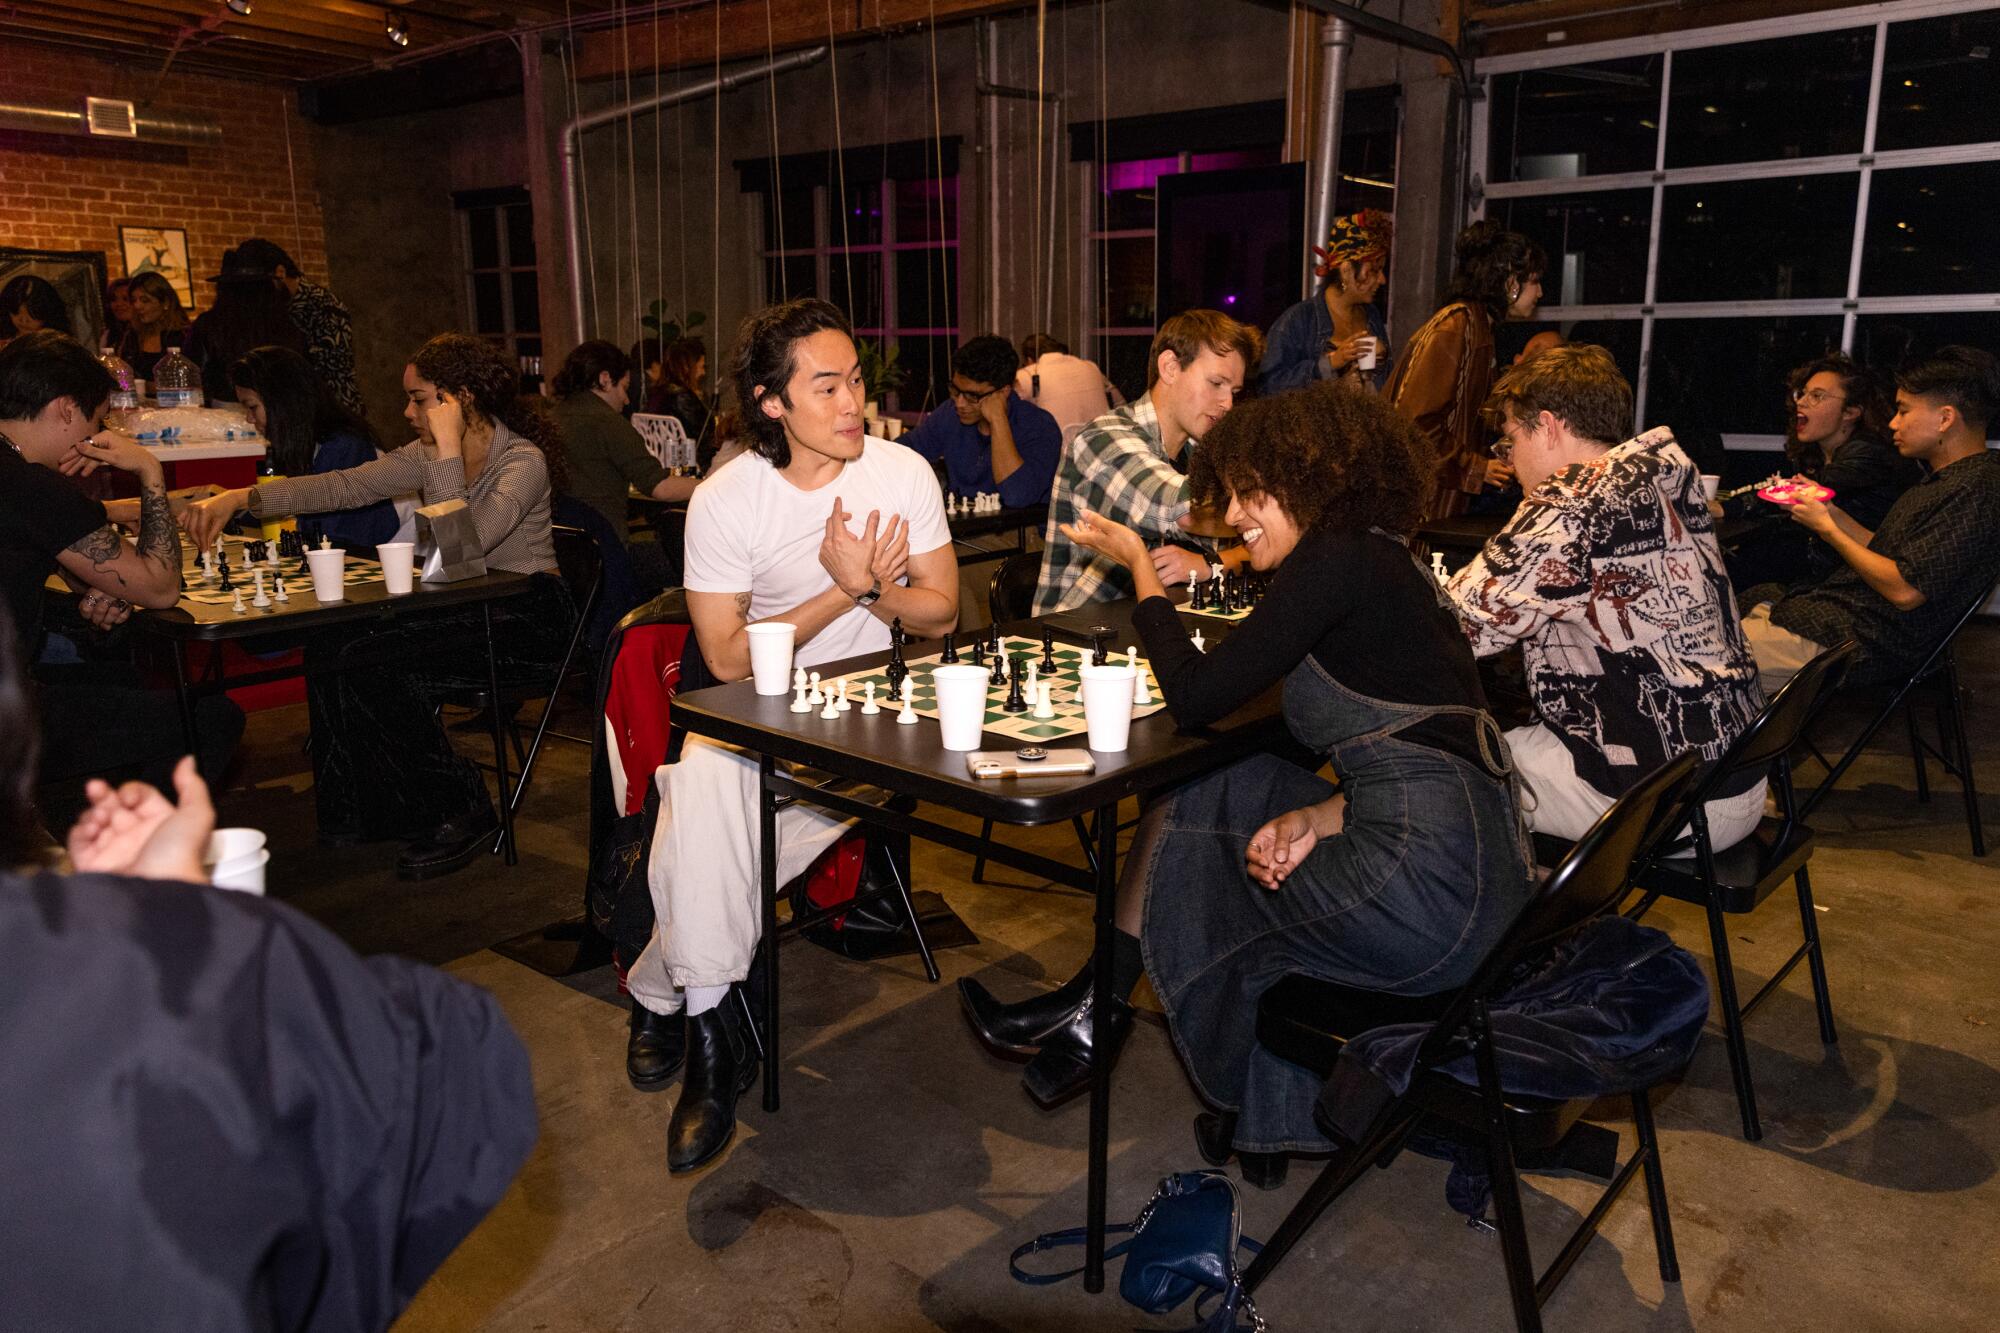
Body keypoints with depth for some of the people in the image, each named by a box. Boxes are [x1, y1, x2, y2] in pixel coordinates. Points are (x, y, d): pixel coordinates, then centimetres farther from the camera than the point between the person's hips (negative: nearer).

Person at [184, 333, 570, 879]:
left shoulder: (524, 460, -15)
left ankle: (460, 813, -8)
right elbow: (344, 487, 4)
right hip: (468, 606, 8)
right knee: (331, 649, -12)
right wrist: (242, 499, -6)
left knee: (370, 665, -23)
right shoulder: (431, 456, 9)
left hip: (529, 617, -8)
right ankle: (360, 814, 3)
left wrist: (448, 450, -25)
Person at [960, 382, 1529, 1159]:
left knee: (1179, 856, 9)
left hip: (1426, 887, -9)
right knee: (1216, 795, 11)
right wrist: (1318, 818, 0)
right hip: (1479, 875, 9)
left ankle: (1093, 1014, 33)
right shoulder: (1380, 564, 18)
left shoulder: (1336, 559, -12)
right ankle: (1094, 1011, 20)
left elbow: (1195, 699, -13)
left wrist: (1138, 562, 0)